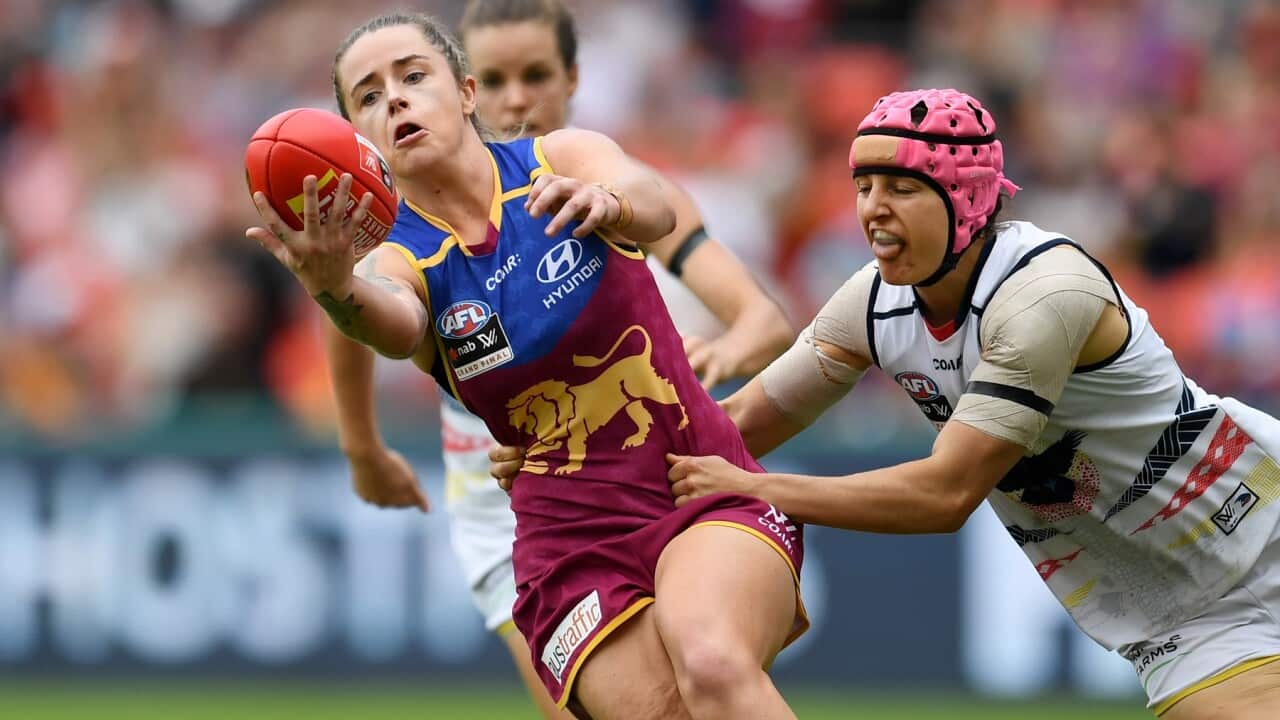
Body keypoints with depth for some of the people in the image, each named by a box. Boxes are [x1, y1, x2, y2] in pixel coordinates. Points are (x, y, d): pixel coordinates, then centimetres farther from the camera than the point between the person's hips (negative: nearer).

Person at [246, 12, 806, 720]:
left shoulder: (563, 159, 1)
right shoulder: (400, 259, 0)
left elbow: (653, 207, -22)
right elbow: (396, 327, -26)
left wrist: (607, 203, -47)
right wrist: (333, 285, -50)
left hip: (709, 492, -1)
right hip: (574, 541, 1)